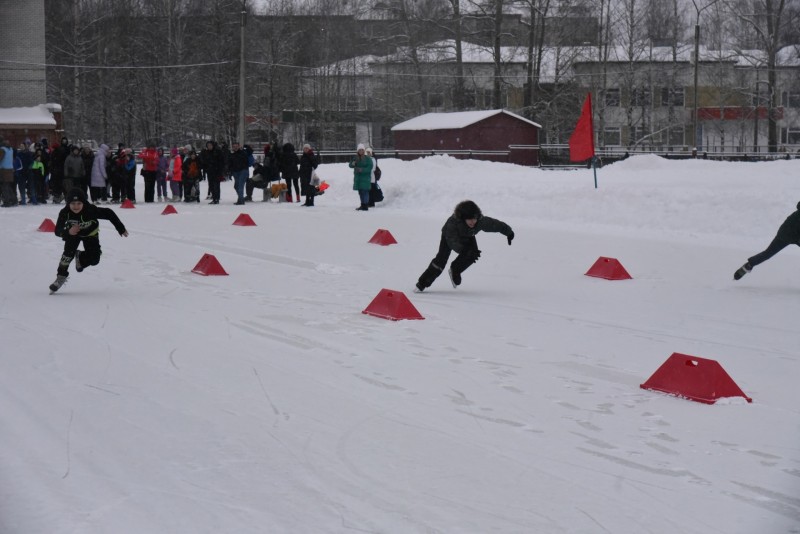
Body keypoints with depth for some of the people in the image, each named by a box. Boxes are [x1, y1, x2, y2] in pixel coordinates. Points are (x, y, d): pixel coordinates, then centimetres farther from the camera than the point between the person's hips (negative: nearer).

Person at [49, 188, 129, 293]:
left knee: (94, 260, -11)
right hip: (73, 232, 0)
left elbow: (108, 213, -27)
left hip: (90, 234, 0)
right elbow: (58, 231, -29)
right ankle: (61, 276, -8)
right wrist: (68, 232, -51)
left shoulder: (91, 210, -39)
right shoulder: (64, 213, -33)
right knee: (69, 251, -25)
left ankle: (80, 257, 24)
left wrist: (121, 228, -23)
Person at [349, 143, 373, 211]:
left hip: (365, 177, -6)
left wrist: (362, 170, -24)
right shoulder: (356, 159, 11)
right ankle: (362, 205, 17)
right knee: (360, 192, 10)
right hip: (358, 177, 6)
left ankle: (365, 206, -13)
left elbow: (370, 167, -11)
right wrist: (352, 164, -19)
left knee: (364, 192, -12)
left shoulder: (368, 158, -4)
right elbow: (350, 165, 5)